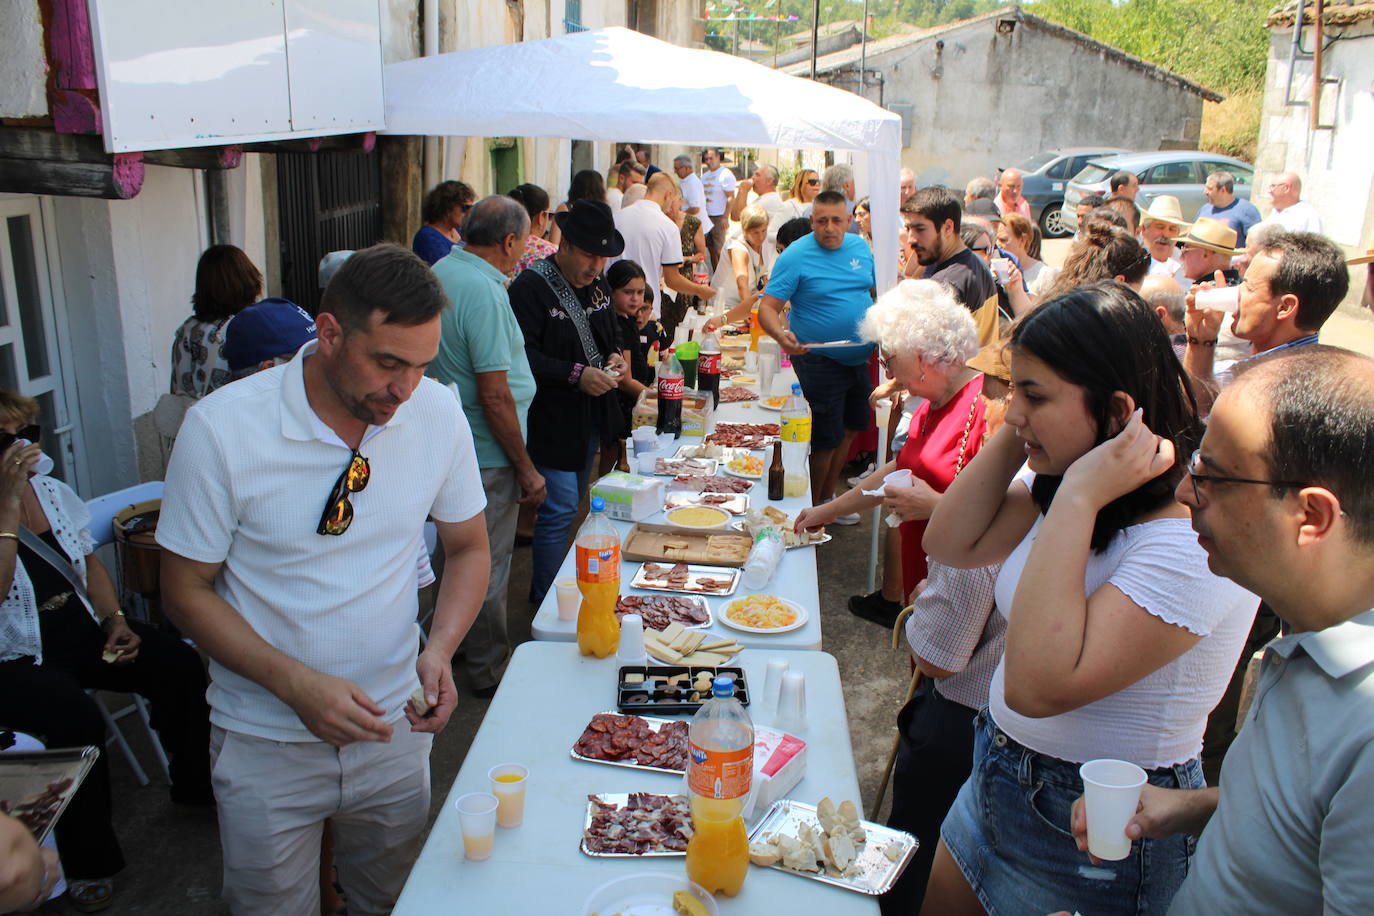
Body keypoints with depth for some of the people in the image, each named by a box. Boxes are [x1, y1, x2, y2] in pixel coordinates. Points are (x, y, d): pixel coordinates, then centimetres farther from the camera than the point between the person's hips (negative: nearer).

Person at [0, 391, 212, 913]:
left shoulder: (53, 491, 6)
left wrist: (115, 620, 0)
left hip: (82, 628, 6)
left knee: (179, 665, -13)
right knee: (76, 718, -31)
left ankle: (197, 784, 12)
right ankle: (88, 861, -9)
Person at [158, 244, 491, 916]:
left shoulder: (439, 413, -10)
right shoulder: (221, 427, -18)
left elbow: (468, 547, 3)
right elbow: (186, 591, -10)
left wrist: (440, 648, -16)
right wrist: (296, 683, -23)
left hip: (393, 727, 3)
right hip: (266, 742, -2)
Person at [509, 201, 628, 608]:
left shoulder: (597, 283, 11)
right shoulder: (531, 287, -16)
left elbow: (611, 333, 25)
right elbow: (522, 356, -23)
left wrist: (615, 355, 2)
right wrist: (576, 375, -27)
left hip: (592, 417, 8)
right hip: (552, 421, -8)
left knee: (572, 506, 18)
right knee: (560, 509, -7)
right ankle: (546, 603, 8)